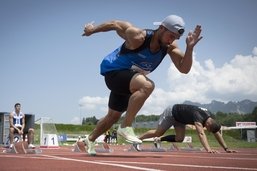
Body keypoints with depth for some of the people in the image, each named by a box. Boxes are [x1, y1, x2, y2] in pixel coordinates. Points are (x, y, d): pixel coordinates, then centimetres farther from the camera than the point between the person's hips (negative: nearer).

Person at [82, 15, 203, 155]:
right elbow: (114, 24, -15)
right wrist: (93, 30, 0)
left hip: (129, 79, 7)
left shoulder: (170, 46, -13)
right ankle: (126, 127, -26)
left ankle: (90, 140, 45)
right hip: (113, 72, -7)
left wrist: (190, 48, -32)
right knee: (147, 85, -35)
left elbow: (184, 69, -17)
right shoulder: (138, 37, -29)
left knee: (114, 116, 21)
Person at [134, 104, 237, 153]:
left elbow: (217, 133, -10)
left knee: (179, 139, 0)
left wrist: (226, 148, -16)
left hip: (179, 117, 8)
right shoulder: (199, 117, -40)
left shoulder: (209, 118, -15)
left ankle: (159, 140, 19)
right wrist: (208, 149, -68)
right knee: (158, 132, 3)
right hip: (171, 113, -8)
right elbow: (201, 134, -55)